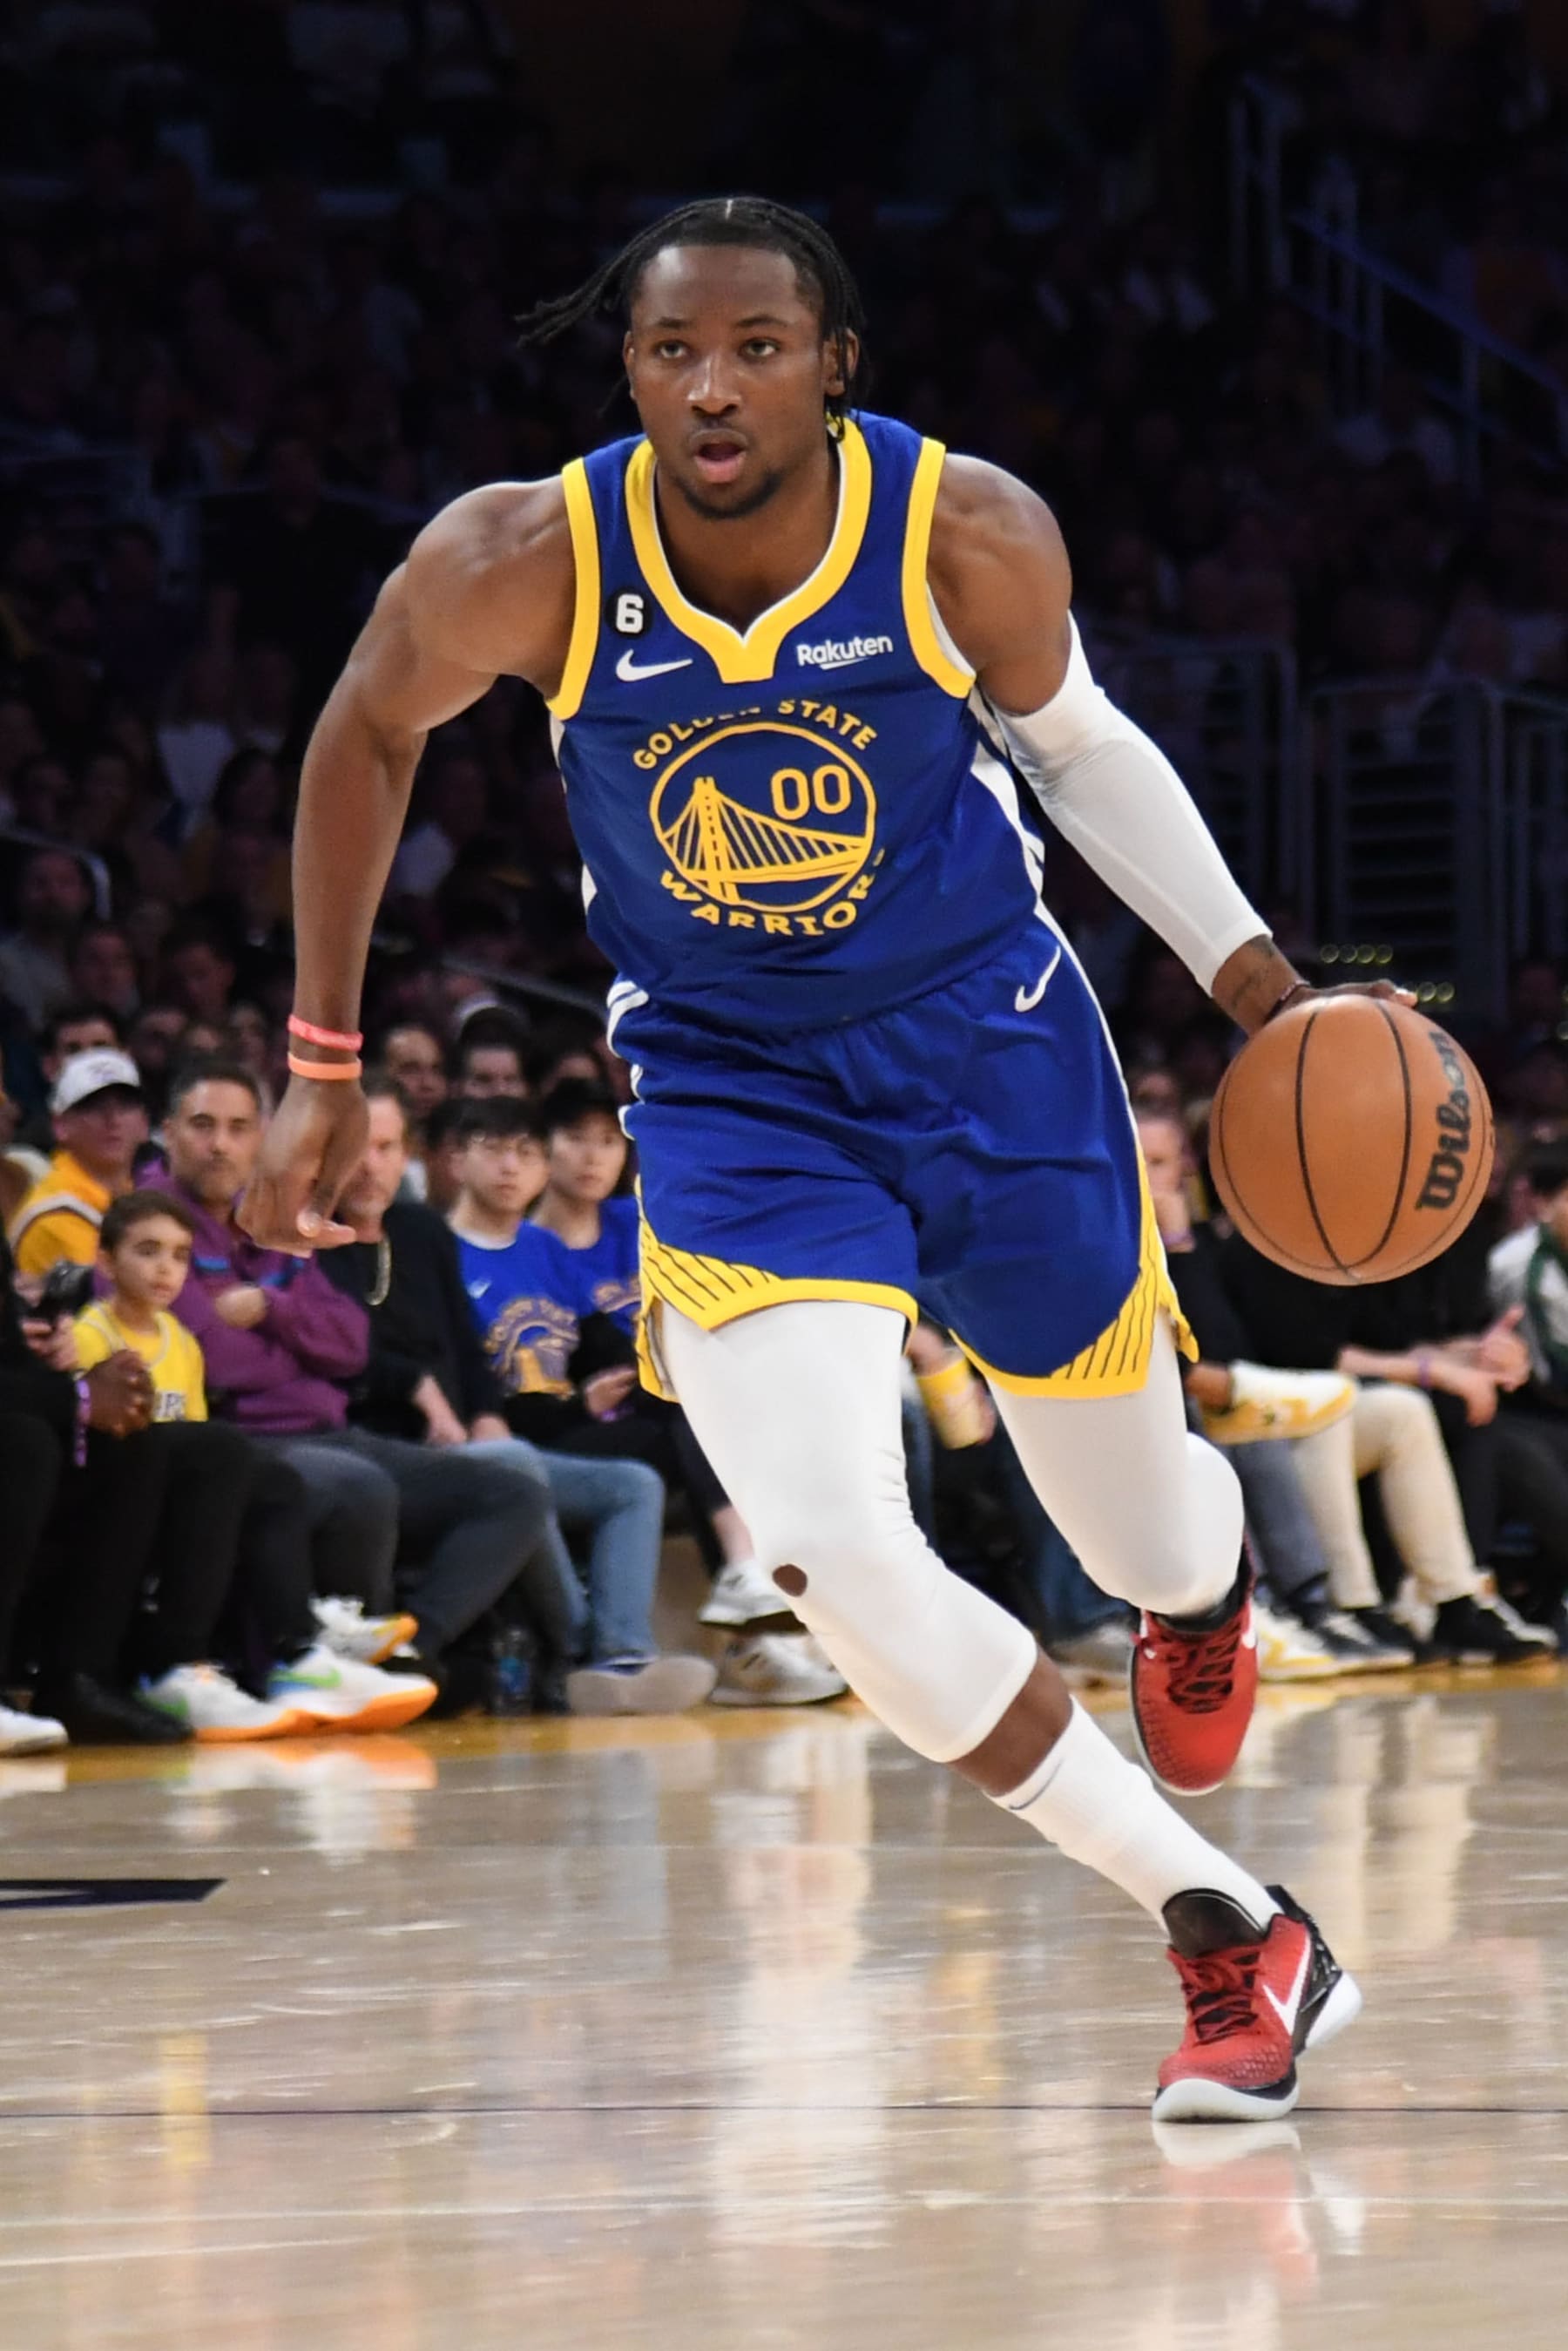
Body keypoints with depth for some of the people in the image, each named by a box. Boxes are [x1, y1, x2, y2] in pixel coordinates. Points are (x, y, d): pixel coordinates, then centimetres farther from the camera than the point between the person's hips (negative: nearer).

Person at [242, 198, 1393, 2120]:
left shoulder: (970, 537, -19)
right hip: (729, 1089, 0)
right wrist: (324, 1068, 3)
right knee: (839, 1559, -21)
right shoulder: (521, 562, -21)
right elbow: (369, 737, 0)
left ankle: (1205, 1584, 56)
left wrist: (1251, 973, -5)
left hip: (988, 1043, 1)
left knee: (1149, 1548, 14)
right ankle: (1235, 1941, -9)